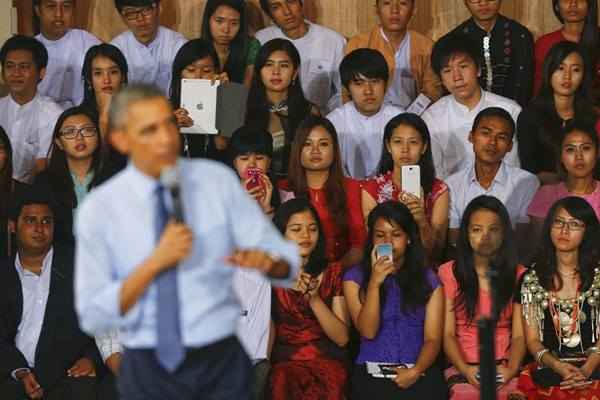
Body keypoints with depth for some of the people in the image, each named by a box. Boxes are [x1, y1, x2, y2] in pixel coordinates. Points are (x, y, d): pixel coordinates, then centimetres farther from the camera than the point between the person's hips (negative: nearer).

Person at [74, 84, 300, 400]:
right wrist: (156, 262, -20)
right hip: (149, 373, -1)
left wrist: (265, 260, -27)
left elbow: (287, 260, -4)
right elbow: (93, 318, -9)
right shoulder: (99, 209, -6)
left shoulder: (218, 181, -3)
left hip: (222, 365, 1)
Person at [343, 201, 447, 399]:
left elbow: (433, 339, 3)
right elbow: (368, 331, -3)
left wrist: (416, 371, -14)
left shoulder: (428, 279, 10)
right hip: (372, 370, 0)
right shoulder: (355, 277, 7)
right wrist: (375, 283, -11)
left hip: (419, 370, 1)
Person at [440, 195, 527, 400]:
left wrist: (511, 369, -16)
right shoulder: (449, 273, 9)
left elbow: (519, 336, 4)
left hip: (504, 369, 1)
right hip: (463, 368, -1)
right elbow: (448, 333, 3)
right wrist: (465, 369, -16)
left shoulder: (518, 275, 12)